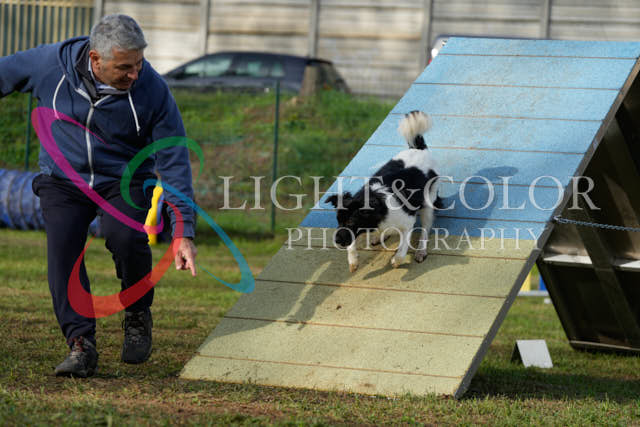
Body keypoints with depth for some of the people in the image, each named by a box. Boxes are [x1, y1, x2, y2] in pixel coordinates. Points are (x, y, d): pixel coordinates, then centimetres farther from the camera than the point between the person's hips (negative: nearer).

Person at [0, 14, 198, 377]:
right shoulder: (50, 64, -18)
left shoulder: (153, 91, -19)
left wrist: (184, 231, -17)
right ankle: (81, 345, -18)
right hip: (63, 181, 1)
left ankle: (138, 316, -1)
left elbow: (174, 161, -13)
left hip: (124, 183, -1)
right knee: (63, 251, -21)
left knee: (126, 239, -27)